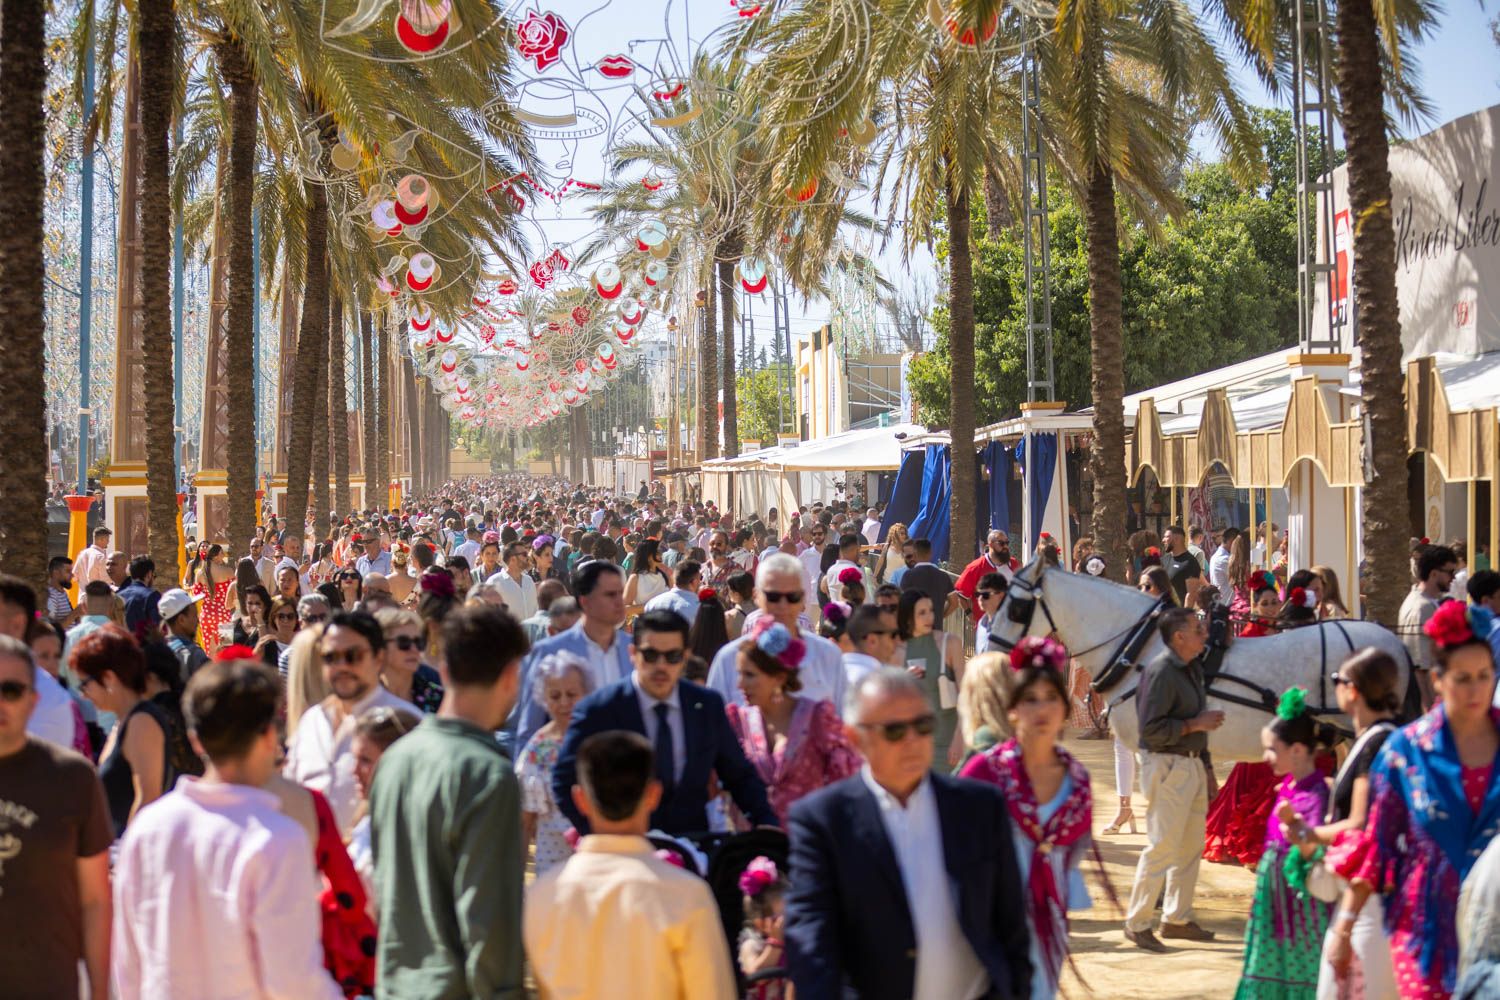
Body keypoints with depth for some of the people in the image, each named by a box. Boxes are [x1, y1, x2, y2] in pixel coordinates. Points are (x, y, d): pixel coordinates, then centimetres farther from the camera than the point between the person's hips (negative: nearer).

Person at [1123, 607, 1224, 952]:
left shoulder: (1193, 669, 10)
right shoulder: (1160, 671, -19)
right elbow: (1151, 729, -23)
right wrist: (1196, 724, -19)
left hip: (1192, 765, 9)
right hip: (1167, 766, -9)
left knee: (1191, 846, 15)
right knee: (1163, 846, -6)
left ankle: (1177, 919, 26)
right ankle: (1136, 924, 2)